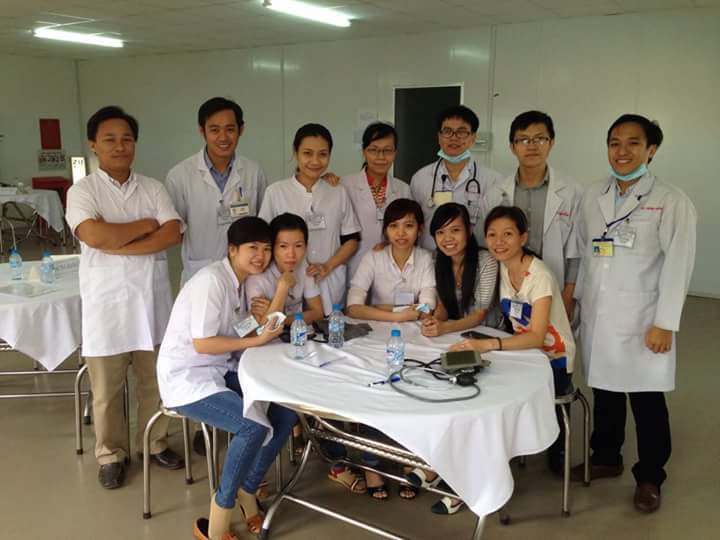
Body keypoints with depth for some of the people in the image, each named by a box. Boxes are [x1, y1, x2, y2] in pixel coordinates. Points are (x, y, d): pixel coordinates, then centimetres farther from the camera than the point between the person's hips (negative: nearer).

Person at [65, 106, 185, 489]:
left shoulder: (153, 188, 4)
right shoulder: (82, 191, -5)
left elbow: (173, 233, -10)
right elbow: (95, 236, -23)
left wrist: (120, 247, -18)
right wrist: (146, 225, -12)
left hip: (151, 299, 3)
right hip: (106, 303, -3)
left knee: (156, 380, 15)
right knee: (107, 389, 10)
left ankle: (155, 443, 34)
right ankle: (111, 454, 28)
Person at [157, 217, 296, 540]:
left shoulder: (243, 281, 9)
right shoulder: (211, 280, -19)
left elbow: (257, 326, 4)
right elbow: (202, 344, -22)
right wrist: (256, 340, -18)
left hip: (221, 372, 9)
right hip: (186, 379, -9)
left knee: (285, 413, -6)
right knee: (254, 426, -26)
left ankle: (247, 490, 12)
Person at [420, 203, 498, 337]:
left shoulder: (486, 261, -15)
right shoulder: (437, 259, -2)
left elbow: (480, 315, -13)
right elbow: (442, 304, 2)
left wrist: (445, 327, -27)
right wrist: (435, 321, -19)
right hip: (456, 333, 4)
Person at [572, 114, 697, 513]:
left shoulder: (671, 201, -6)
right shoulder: (593, 196, 7)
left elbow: (677, 267, -9)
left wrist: (665, 323, -12)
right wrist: (575, 299, 10)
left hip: (641, 320, -4)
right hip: (597, 316, 4)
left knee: (647, 401, 6)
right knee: (604, 392, 15)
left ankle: (649, 477, 23)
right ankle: (606, 458, 34)